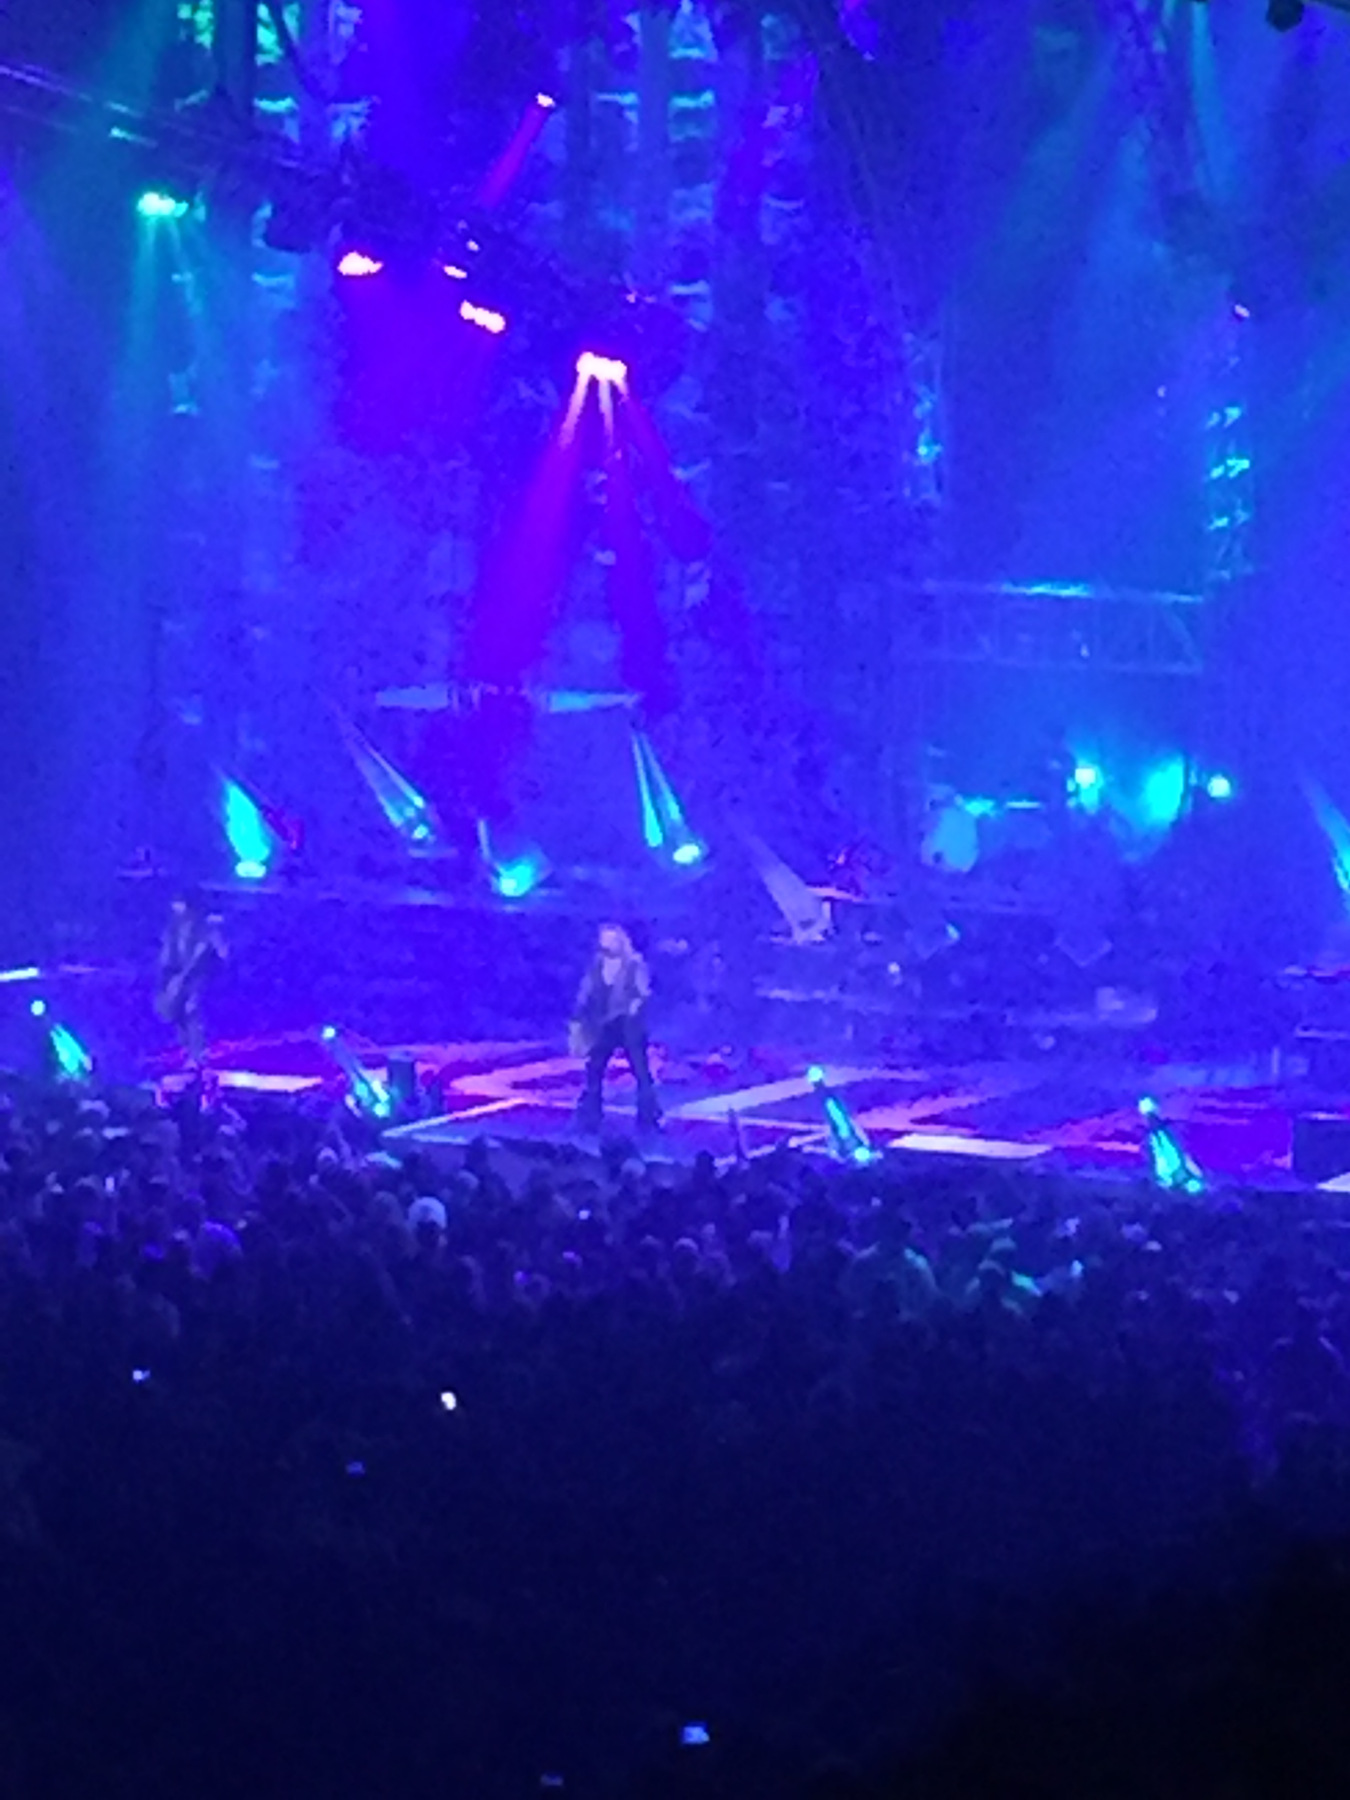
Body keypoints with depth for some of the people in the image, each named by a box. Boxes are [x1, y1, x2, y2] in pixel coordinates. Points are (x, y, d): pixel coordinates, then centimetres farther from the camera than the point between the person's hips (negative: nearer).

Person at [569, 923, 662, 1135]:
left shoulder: (635, 964, -2)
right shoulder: (596, 965, 10)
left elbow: (644, 992, -8)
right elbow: (585, 994, 12)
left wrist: (636, 1003, -28)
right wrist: (578, 1022, 7)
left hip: (629, 1026, -4)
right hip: (603, 1027, 4)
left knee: (641, 1073, -4)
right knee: (593, 1071, 6)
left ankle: (649, 1120, 1)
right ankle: (588, 1120, 15)